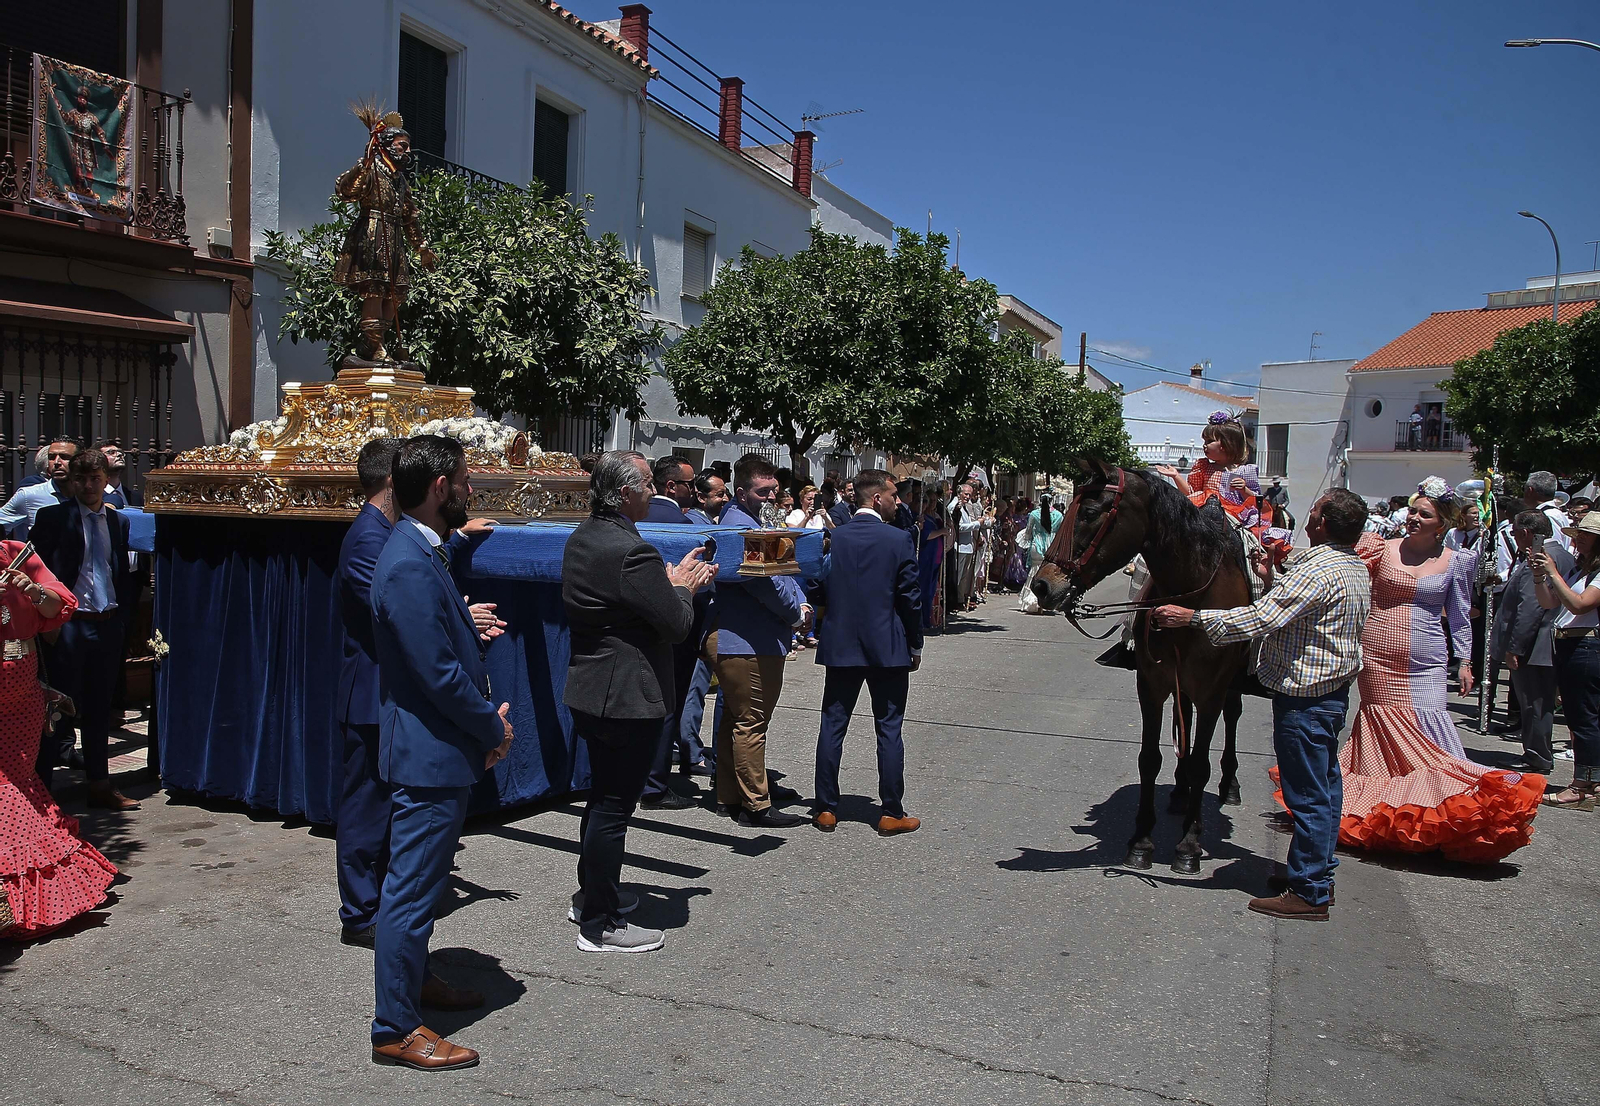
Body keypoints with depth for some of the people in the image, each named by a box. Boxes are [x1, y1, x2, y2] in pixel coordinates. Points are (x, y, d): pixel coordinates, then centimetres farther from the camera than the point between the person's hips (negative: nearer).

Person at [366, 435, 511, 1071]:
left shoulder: (420, 552, 9)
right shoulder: (411, 567, -24)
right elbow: (440, 675, -25)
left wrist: (487, 718, 5)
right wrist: (493, 728, -10)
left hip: (437, 750, 11)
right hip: (430, 753, -11)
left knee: (421, 882, 25)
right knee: (412, 890, 2)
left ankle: (416, 981, 43)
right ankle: (396, 1030, 15)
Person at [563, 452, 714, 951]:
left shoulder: (582, 537, 7)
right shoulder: (632, 551, -23)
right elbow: (677, 625, -18)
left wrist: (673, 583, 11)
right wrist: (682, 586, 0)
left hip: (589, 688, 10)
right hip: (628, 697, -10)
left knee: (603, 796, 22)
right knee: (614, 806, 1)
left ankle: (591, 895, 37)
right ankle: (600, 925, 12)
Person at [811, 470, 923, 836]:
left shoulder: (833, 537, 0)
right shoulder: (899, 539, -9)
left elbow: (821, 587, 4)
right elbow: (911, 597, -7)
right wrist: (916, 645, 4)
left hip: (840, 645, 3)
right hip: (888, 648, -3)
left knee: (833, 726, 9)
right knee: (889, 730, 5)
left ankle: (826, 809, 13)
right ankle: (892, 813, 11)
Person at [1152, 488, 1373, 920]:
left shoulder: (1317, 571, -23)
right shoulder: (1356, 567, 10)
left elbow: (1259, 619, -29)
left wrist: (1190, 616, -27)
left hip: (1304, 698, -10)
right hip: (1334, 690, 10)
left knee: (1307, 795, -2)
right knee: (1324, 787, 18)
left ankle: (1309, 893, 6)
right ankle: (1320, 875, 30)